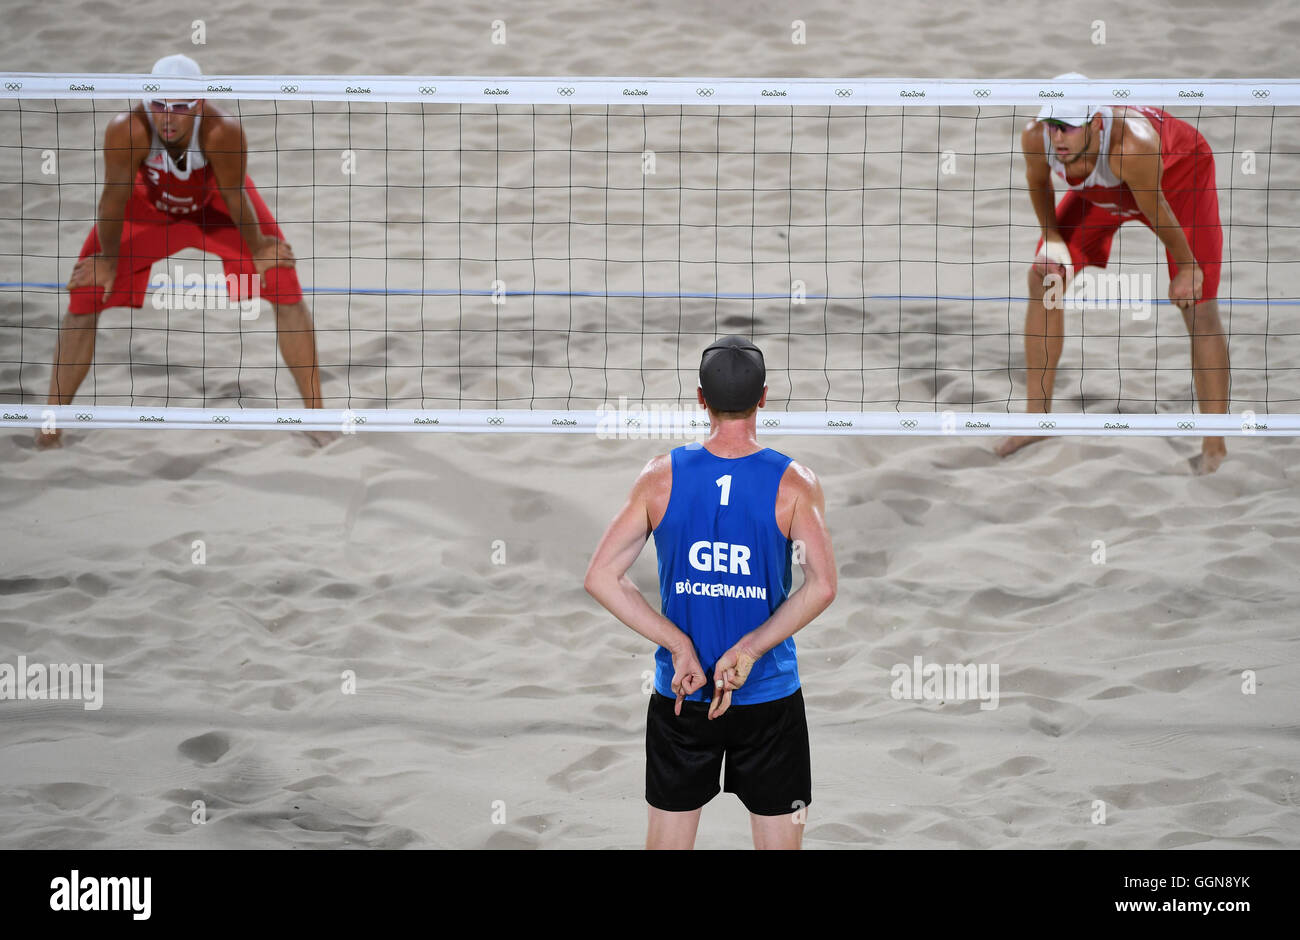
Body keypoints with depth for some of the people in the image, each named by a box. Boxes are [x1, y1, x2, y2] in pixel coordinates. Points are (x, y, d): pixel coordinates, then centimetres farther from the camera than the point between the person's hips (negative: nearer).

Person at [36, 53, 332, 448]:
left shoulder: (222, 131, -41)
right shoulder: (128, 130, -40)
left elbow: (234, 197, -25)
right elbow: (115, 196, -24)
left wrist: (258, 249, -10)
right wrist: (107, 259, -11)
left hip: (215, 201, 0)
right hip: (150, 201, 0)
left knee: (285, 286, -8)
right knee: (86, 293, -8)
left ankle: (314, 414, 8)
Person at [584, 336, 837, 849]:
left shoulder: (661, 476, -5)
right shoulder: (794, 483, -9)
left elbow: (601, 578, -8)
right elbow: (822, 586, -20)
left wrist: (680, 647, -10)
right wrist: (747, 652, -18)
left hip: (680, 696, 1)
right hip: (769, 701, -1)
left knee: (666, 846, 12)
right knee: (779, 842, 9)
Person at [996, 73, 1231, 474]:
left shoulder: (1131, 145, -46)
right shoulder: (1035, 137, -31)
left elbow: (1157, 212, -29)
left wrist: (1186, 266, -15)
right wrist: (1052, 237, 1)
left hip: (1179, 173, -5)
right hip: (1105, 190, 5)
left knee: (1198, 306, -11)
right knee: (1043, 276, -2)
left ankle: (1215, 447, -2)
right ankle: (1037, 418, 10)